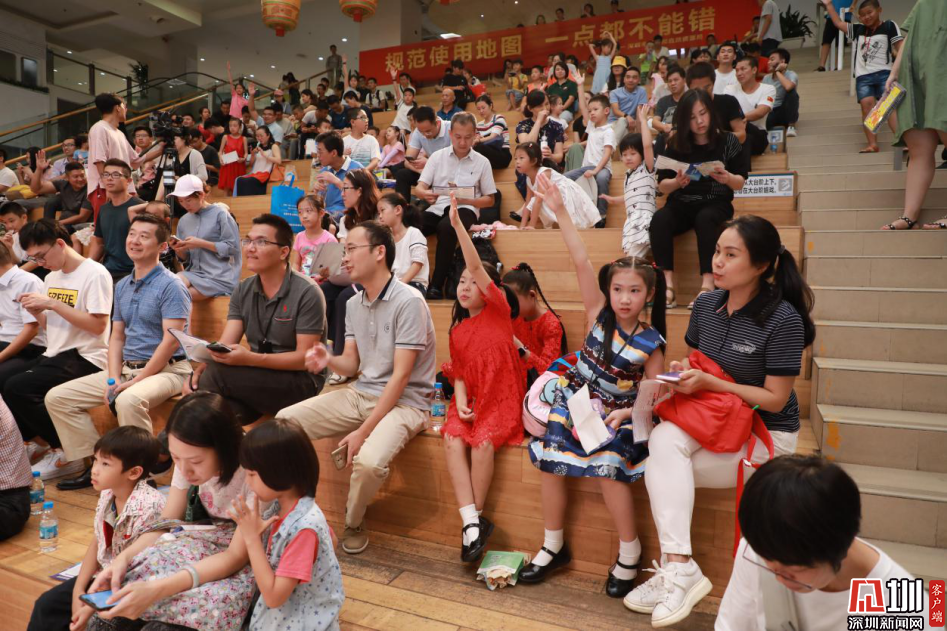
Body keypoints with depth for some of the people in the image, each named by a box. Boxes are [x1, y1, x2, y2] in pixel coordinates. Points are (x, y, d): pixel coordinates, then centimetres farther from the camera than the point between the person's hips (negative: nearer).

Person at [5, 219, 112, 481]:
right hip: (55, 355, 8)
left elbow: (98, 325, -19)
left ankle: (66, 454, -7)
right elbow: (52, 326, 20)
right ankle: (37, 441, 17)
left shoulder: (95, 274, -12)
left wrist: (53, 303, -20)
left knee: (17, 388, -23)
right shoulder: (52, 277, 13)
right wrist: (36, 312, -1)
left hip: (85, 358, -8)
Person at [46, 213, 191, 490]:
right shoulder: (122, 286, 14)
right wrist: (113, 379, -1)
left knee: (128, 401, -38)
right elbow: (117, 337, 14)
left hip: (166, 369, -8)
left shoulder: (171, 285, -11)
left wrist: (136, 381, -18)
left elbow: (171, 341, -18)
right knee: (57, 397, 2)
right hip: (126, 368, 8)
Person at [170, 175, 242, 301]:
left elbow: (233, 247, -10)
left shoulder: (220, 214, -4)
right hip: (194, 273, 5)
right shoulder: (184, 220, 13)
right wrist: (179, 250, -5)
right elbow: (186, 258, 18)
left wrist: (201, 244, -14)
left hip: (220, 277, -5)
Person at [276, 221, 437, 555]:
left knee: (368, 461, -33)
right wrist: (329, 360, -15)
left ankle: (352, 524, 1)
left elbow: (400, 376, -19)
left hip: (404, 401, -7)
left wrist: (363, 431, -22)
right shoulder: (354, 304, 9)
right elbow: (351, 365, 10)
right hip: (360, 393, 7)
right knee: (284, 422, -7)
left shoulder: (408, 302, -17)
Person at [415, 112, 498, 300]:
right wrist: (425, 194, -22)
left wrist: (465, 199, -9)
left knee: (446, 227, -39)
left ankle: (437, 286, -30)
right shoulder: (437, 156, 11)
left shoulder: (482, 162, 8)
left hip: (465, 209, -2)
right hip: (437, 208, 2)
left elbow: (489, 200, 11)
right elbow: (419, 188, 5)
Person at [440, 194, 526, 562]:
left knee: (483, 441, -30)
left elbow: (477, 269, -14)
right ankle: (472, 523, -24)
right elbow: (458, 372, 12)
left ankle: (475, 519, -12)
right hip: (471, 400, 5)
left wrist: (458, 225, -21)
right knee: (452, 439, -25)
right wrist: (460, 400, -8)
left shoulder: (499, 310, -1)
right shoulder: (457, 330, 13)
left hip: (502, 400, -4)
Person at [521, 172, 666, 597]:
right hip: (574, 402, 3)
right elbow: (581, 261, -17)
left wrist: (627, 413, -21)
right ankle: (553, 546, 13)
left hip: (616, 415, -3)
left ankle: (629, 551, 2)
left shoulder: (651, 343, -9)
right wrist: (559, 210, -23)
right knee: (549, 464, -8)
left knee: (608, 468, -24)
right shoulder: (599, 314, -7)